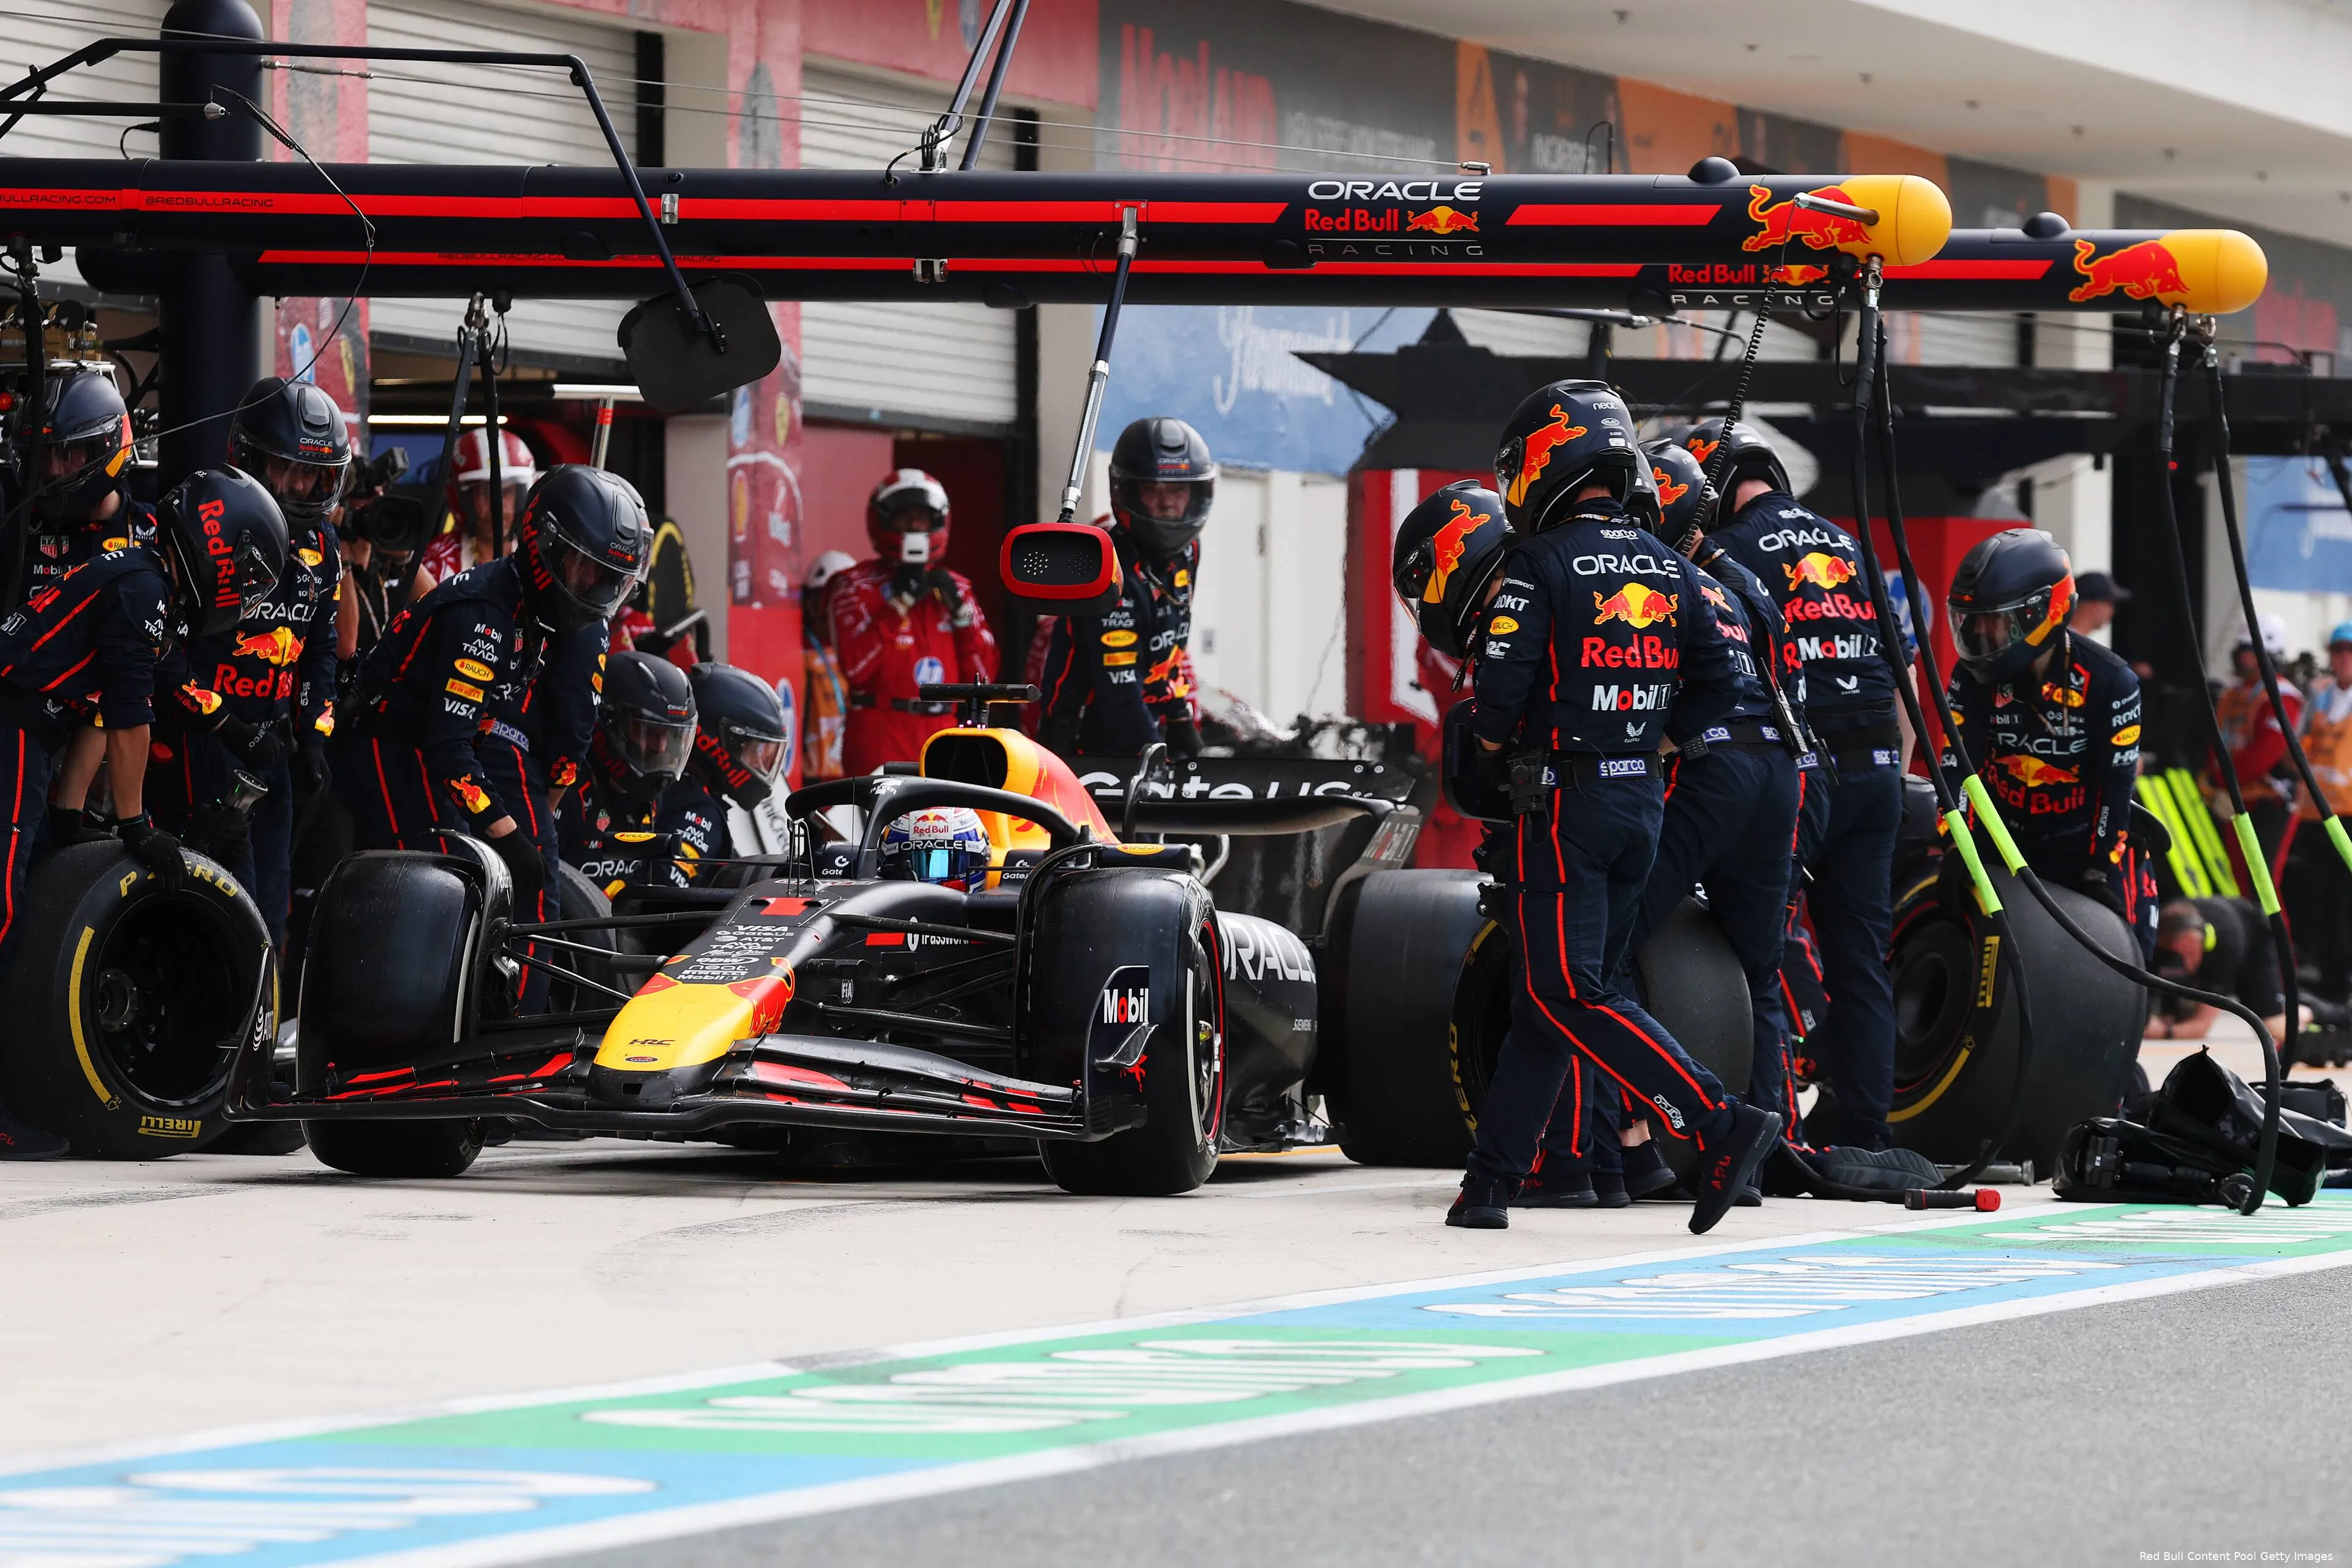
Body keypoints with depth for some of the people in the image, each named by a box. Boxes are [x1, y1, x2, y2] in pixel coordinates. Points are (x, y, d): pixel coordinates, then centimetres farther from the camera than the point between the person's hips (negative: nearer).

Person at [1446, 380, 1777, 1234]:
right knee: (1546, 994, 12)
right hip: (1645, 801, 7)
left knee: (1570, 994, -8)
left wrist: (1493, 757, 6)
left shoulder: (1541, 565, -11)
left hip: (1565, 801, -7)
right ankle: (1492, 1177, 13)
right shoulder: (1671, 571, 10)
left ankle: (1720, 1125, -21)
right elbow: (1718, 688, 10)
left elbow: (1501, 692, -15)